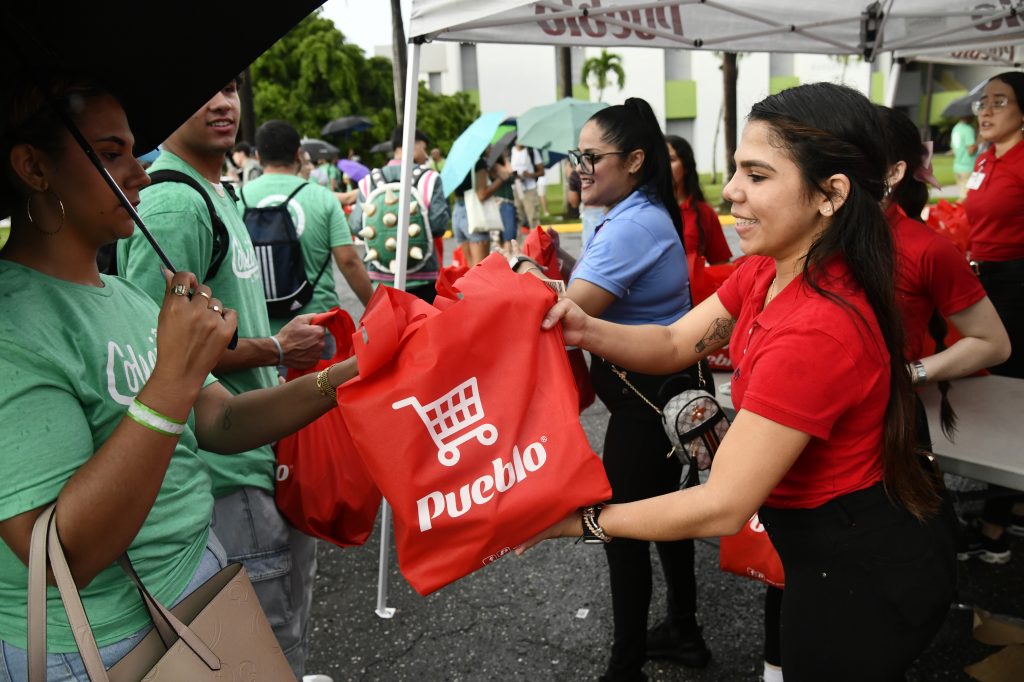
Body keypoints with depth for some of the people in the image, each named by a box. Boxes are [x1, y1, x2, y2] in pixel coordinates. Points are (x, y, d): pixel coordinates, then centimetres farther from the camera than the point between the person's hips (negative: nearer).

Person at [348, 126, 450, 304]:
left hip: (380, 277, 3)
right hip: (422, 277, -3)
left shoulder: (369, 181, 1)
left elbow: (356, 225, -3)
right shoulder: (429, 179, -7)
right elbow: (439, 224, -13)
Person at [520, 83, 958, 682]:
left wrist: (574, 521, -24)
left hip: (860, 576, -8)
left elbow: (722, 507, -30)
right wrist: (587, 330, -22)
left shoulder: (816, 329, -34)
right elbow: (675, 344, -2)